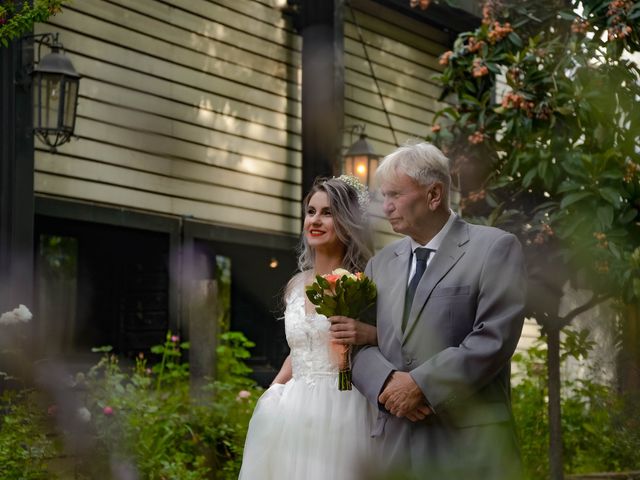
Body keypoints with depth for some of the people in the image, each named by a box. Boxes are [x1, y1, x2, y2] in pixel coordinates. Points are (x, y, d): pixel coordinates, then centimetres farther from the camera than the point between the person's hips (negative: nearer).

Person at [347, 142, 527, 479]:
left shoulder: (495, 248, -1)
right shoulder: (381, 263, 16)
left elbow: (494, 338, -11)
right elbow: (357, 341, 9)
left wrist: (421, 384, -14)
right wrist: (388, 383, -10)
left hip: (469, 443, -4)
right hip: (395, 442, 5)